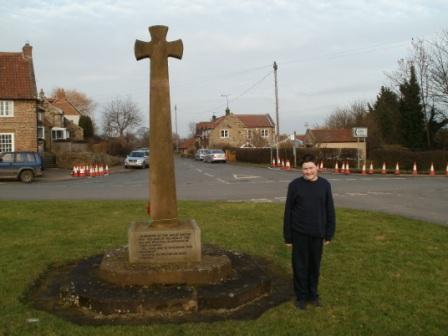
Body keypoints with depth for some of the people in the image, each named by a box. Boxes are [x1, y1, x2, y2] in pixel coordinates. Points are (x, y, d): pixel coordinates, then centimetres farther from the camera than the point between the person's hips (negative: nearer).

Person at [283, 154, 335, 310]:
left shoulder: (325, 185, 0)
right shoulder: (295, 185, -6)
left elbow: (330, 211, 5)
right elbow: (288, 211, -3)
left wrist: (329, 234, 2)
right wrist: (287, 236, -3)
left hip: (317, 234, 2)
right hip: (300, 233, -2)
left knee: (315, 266, 13)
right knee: (300, 266, 7)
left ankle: (313, 295, 29)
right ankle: (301, 296, 22)